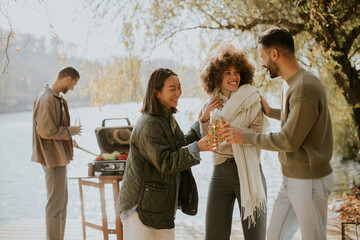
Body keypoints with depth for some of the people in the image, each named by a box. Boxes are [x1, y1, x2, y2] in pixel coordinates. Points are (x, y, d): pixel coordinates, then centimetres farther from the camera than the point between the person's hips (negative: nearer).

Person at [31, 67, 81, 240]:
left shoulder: (57, 98, 12)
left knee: (62, 201, 18)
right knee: (55, 203, -5)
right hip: (54, 159, -11)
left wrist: (68, 135, 13)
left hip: (59, 157, 11)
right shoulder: (47, 99, -20)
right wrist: (70, 131, -13)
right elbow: (46, 131, -23)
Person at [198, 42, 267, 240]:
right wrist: (204, 118, -6)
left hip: (248, 173, -3)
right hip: (220, 173, 3)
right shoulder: (211, 105, 9)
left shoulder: (252, 100, -1)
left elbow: (257, 134, -10)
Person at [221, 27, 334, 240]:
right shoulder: (291, 83, 8)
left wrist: (245, 138, -14)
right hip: (291, 179, 10)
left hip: (309, 180, -9)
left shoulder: (305, 89, -23)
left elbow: (289, 141, -23)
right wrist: (271, 112, 21)